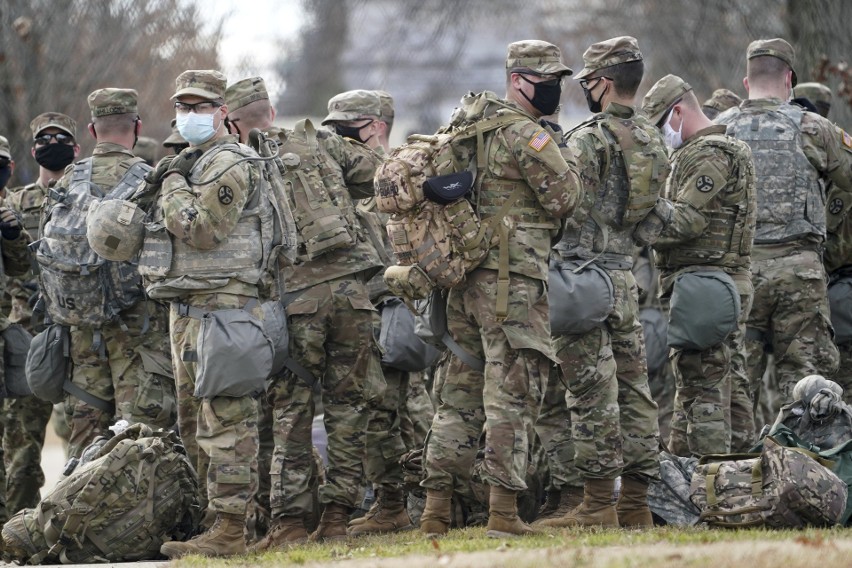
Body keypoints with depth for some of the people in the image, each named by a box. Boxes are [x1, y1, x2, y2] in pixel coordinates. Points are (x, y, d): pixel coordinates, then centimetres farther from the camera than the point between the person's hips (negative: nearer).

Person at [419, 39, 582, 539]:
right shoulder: (527, 133, -10)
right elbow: (565, 198, -8)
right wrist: (564, 158, 8)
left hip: (466, 276, 9)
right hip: (513, 278, -9)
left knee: (460, 394, 11)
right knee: (512, 394, -6)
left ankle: (438, 507, 10)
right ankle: (504, 510, -9)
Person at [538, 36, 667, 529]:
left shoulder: (590, 139, -12)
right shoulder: (652, 141, 13)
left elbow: (570, 208, -16)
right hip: (627, 275, 8)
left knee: (593, 393, -7)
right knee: (633, 387, 8)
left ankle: (599, 504, -7)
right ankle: (636, 504, 11)